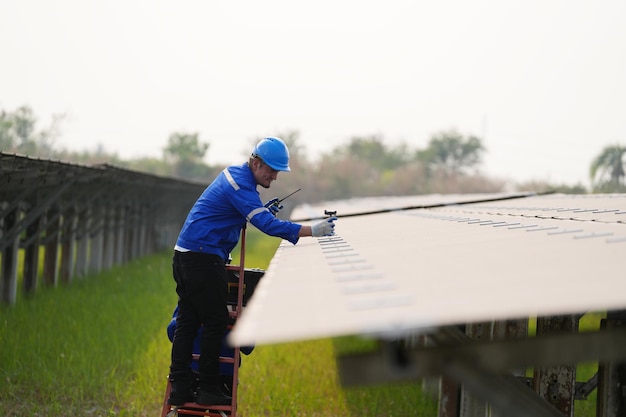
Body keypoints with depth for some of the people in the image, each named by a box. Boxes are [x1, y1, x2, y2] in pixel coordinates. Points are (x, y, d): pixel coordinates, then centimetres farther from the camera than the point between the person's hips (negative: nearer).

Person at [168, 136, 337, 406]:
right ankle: (208, 391, 1)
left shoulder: (233, 173, 15)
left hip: (185, 256, 10)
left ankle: (179, 389, 9)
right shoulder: (240, 185, -17)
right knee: (215, 323, -3)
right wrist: (313, 230, -32)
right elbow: (268, 225, -27)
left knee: (187, 323, 8)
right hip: (203, 259, -10)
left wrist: (264, 210, 12)